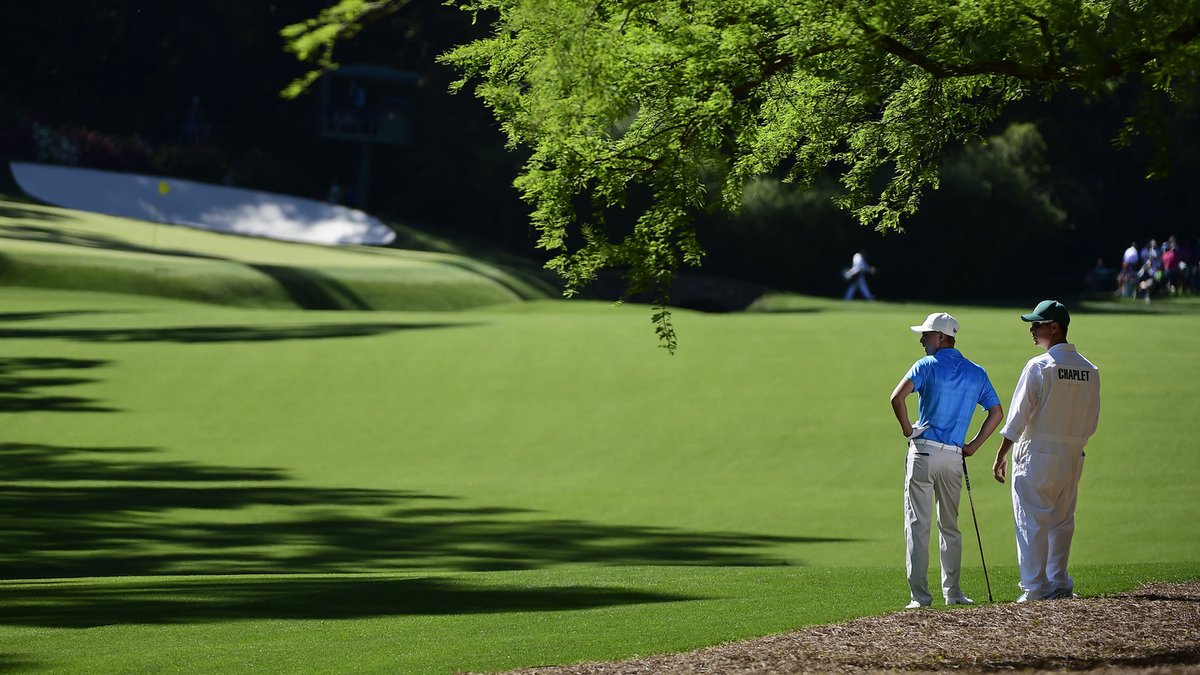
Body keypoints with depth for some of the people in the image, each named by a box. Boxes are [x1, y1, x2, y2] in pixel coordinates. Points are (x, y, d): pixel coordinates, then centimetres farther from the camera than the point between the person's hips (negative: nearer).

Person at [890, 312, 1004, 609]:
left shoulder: (928, 366, -4)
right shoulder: (976, 373, 10)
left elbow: (897, 397, -19)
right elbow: (997, 412, 12)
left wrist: (907, 429, -6)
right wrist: (974, 445, 13)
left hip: (924, 452, -4)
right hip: (954, 457, 4)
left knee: (918, 525, -2)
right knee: (950, 526, 16)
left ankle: (920, 595, -7)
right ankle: (952, 592, 16)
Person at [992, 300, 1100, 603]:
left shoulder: (1039, 367, -12)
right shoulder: (1090, 370, 5)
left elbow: (1018, 416, -12)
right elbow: (1092, 422, 9)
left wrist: (1001, 454, -6)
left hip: (1036, 455, -6)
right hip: (1073, 458, 6)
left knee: (1032, 523, -1)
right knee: (1062, 523, 14)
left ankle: (1035, 589, -3)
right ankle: (1060, 585, 15)